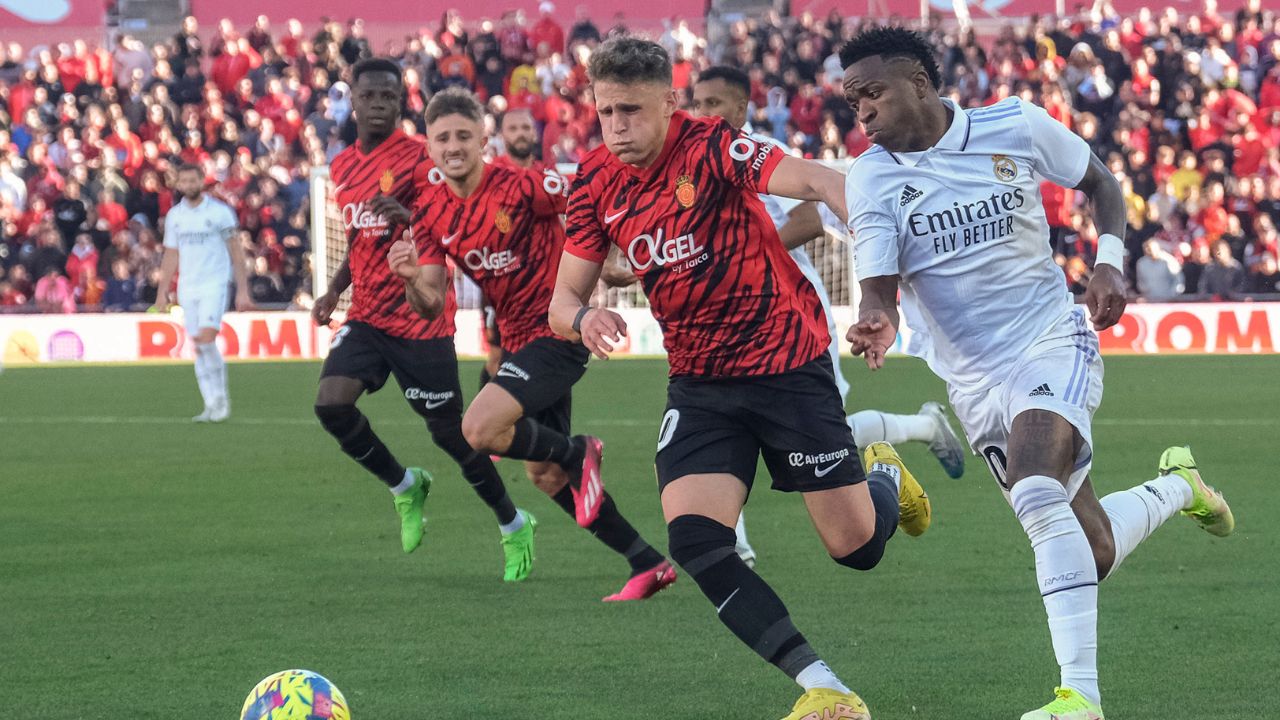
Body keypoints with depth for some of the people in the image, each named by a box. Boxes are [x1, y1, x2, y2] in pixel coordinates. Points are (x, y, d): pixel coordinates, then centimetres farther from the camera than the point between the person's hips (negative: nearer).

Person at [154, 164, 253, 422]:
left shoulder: (219, 211, -3)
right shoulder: (174, 215, 10)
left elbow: (236, 251, -1)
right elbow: (171, 255, 17)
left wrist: (242, 290, -5)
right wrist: (162, 291, 13)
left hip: (214, 285, -4)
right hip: (187, 289, 4)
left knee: (207, 339, -19)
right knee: (198, 347, 1)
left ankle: (221, 398, -6)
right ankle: (212, 405, 5)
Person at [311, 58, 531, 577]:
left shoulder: (419, 157, -9)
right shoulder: (343, 166, 12)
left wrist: (408, 217, -34)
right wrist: (334, 291, 12)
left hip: (421, 318, -6)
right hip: (367, 316, 6)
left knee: (449, 432, -1)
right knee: (331, 403, -15)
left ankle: (514, 526, 20)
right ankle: (404, 486, 10)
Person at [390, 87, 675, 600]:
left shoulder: (521, 187, -17)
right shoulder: (431, 212, 2)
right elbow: (432, 307, -1)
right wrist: (411, 279, -21)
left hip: (556, 330, -8)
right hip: (516, 340, 8)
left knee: (479, 429, -26)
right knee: (545, 476, 13)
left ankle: (578, 453, 1)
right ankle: (648, 564, 24)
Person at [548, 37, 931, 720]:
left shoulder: (711, 147, -18)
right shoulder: (596, 183, -2)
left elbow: (812, 180, -34)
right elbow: (564, 297, 1)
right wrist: (583, 318, -23)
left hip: (787, 362, -4)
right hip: (699, 383, 4)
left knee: (856, 546, 0)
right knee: (693, 540, -19)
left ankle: (886, 477, 38)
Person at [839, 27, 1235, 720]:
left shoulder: (1016, 127, -6)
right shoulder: (871, 177, -5)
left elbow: (1100, 181, 11)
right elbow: (880, 284, -15)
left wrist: (1110, 261, -6)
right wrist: (876, 319, -39)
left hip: (1053, 342, -3)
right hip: (974, 378, 3)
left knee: (1035, 492, -31)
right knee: (1090, 554, 2)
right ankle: (1176, 486, 37)